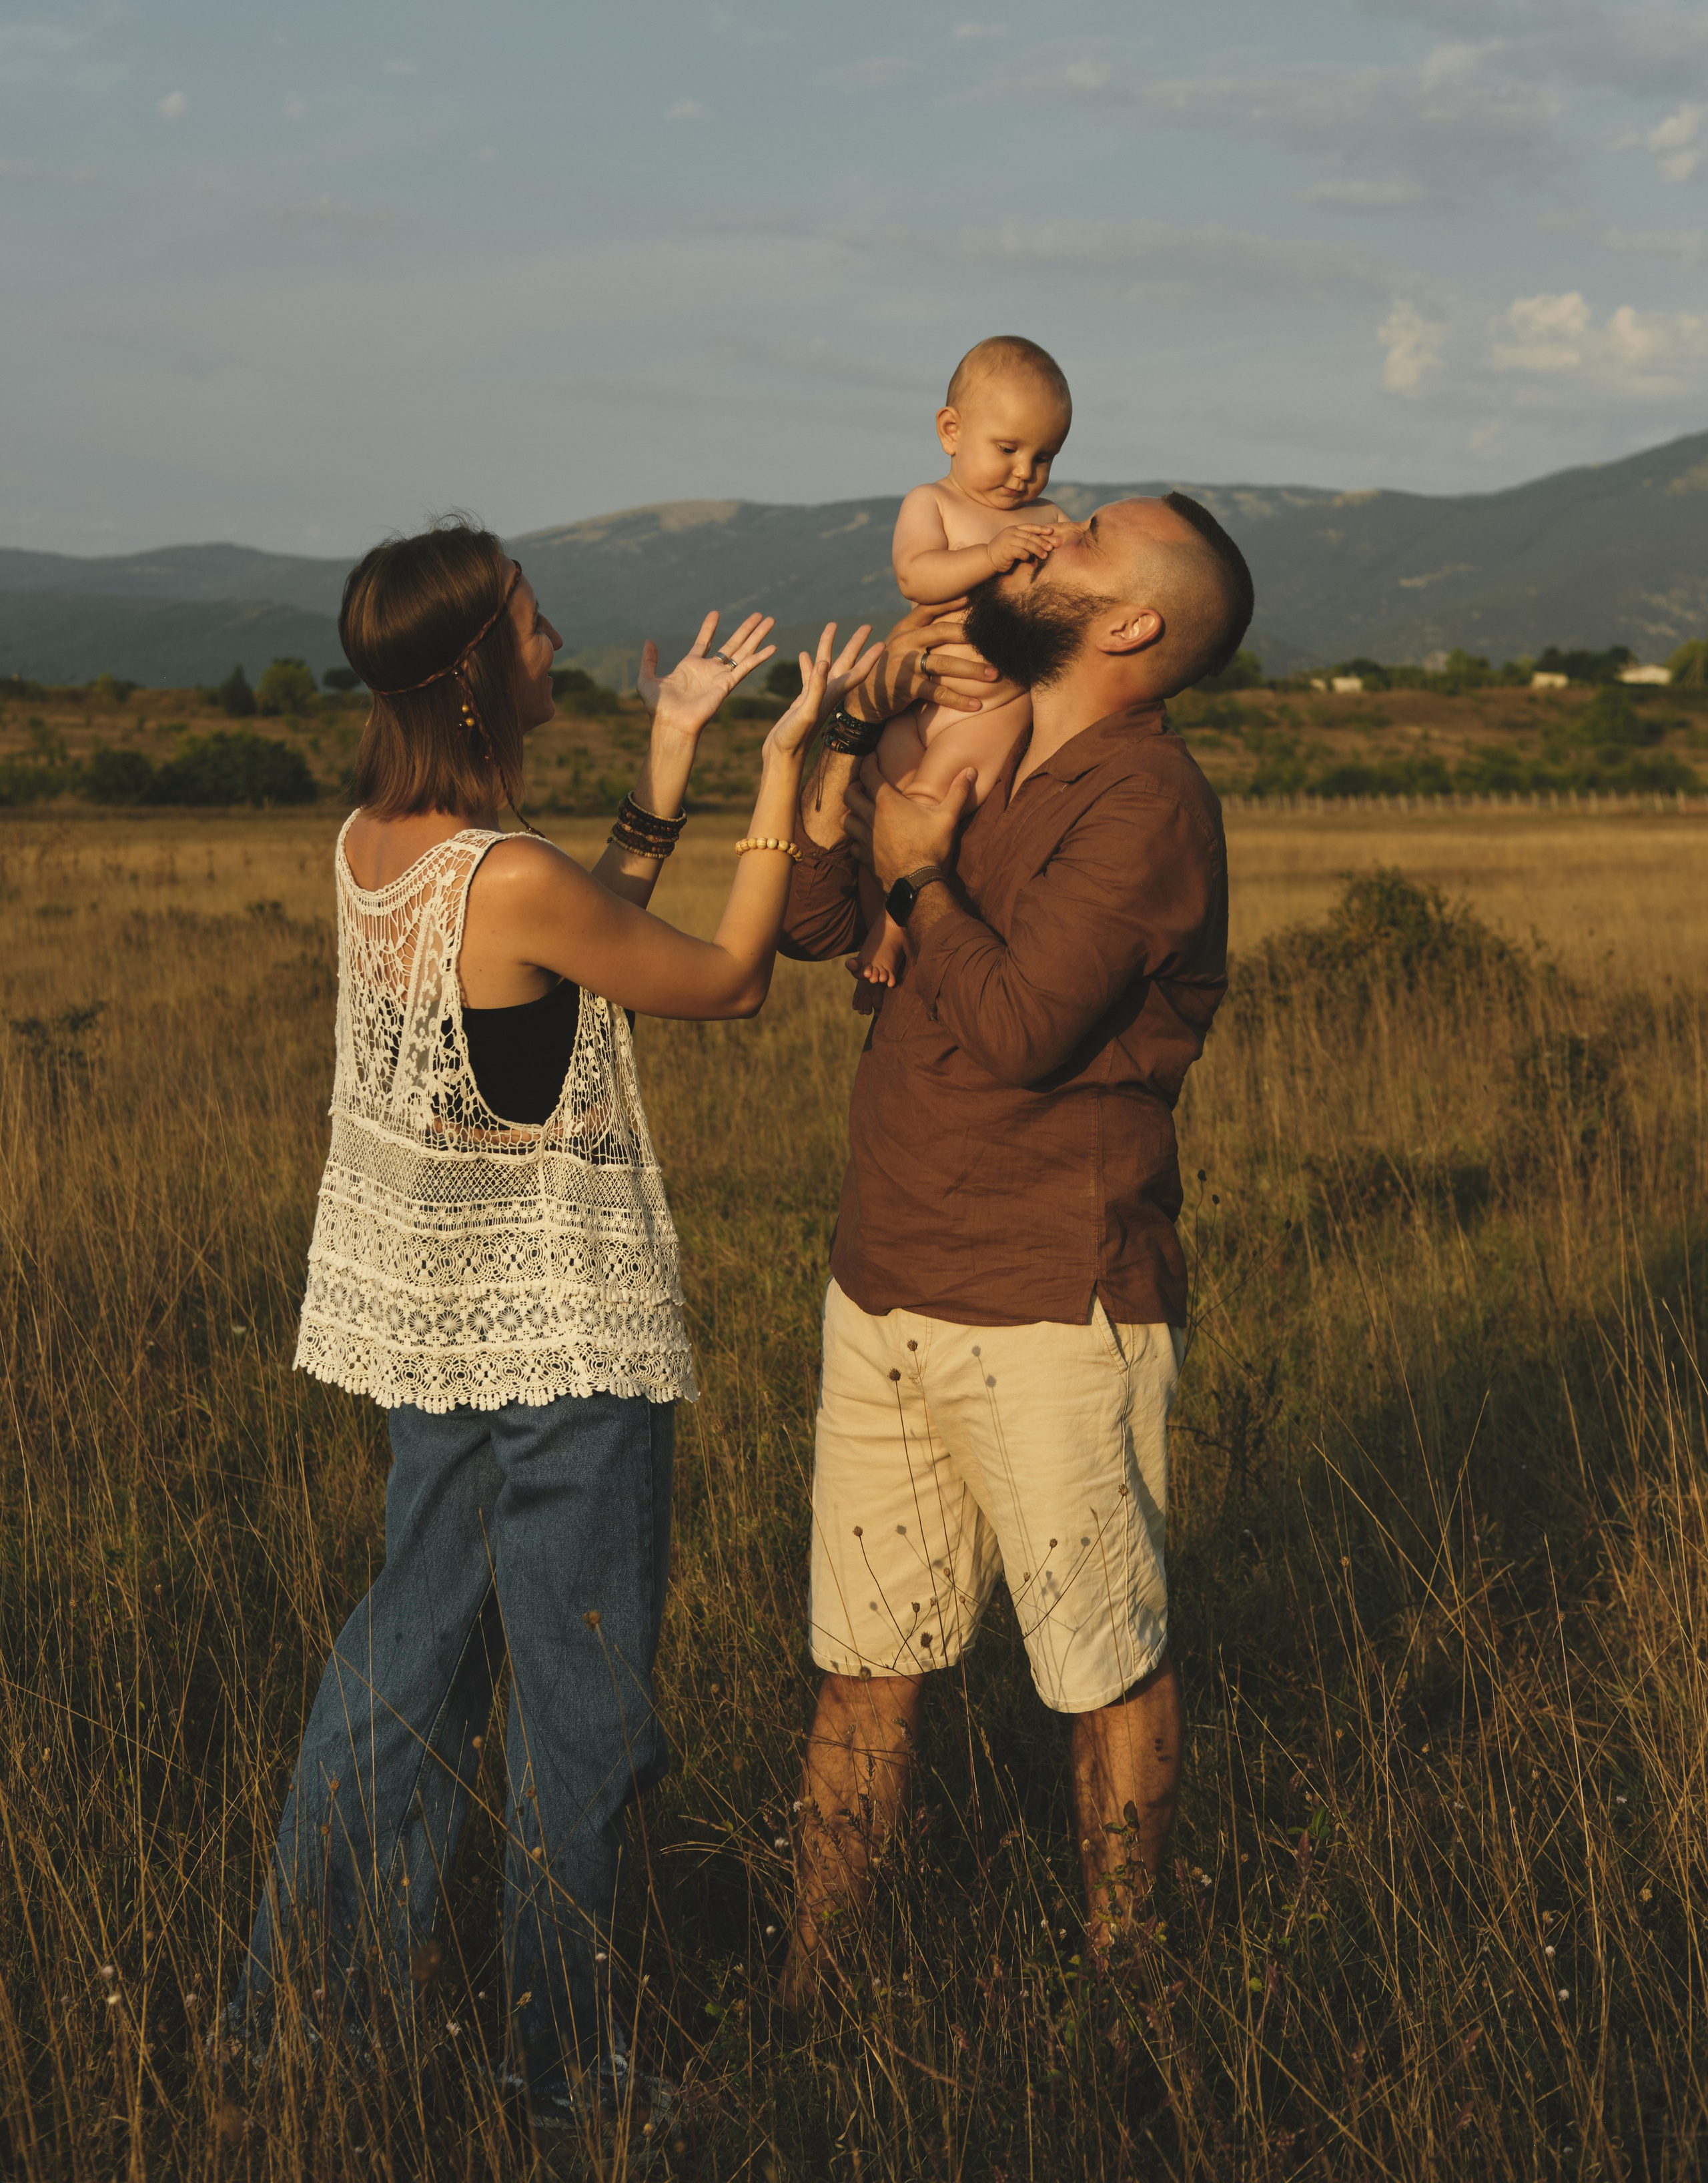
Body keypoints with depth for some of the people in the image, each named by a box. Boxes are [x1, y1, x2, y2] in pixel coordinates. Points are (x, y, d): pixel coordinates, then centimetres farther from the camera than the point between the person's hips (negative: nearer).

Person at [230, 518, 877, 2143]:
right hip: (561, 1344, -8)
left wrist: (673, 747, 12)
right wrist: (783, 759, -5)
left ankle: (298, 2012, 29)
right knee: (579, 1708, 6)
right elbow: (728, 980, -10)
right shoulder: (511, 880, -24)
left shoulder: (365, 844, 2)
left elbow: (600, 936, 13)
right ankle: (561, 2072, 19)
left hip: (427, 1323, 8)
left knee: (406, 1663, 19)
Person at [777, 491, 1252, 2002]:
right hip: (882, 1291, 8)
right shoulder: (972, 761, 14)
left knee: (1110, 1666, 6)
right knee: (866, 1662, 12)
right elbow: (805, 920, 11)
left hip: (1051, 1310, -8)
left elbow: (1021, 1027, -21)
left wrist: (919, 873, -7)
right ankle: (804, 1992, 20)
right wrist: (860, 721, 2)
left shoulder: (1141, 797, -13)